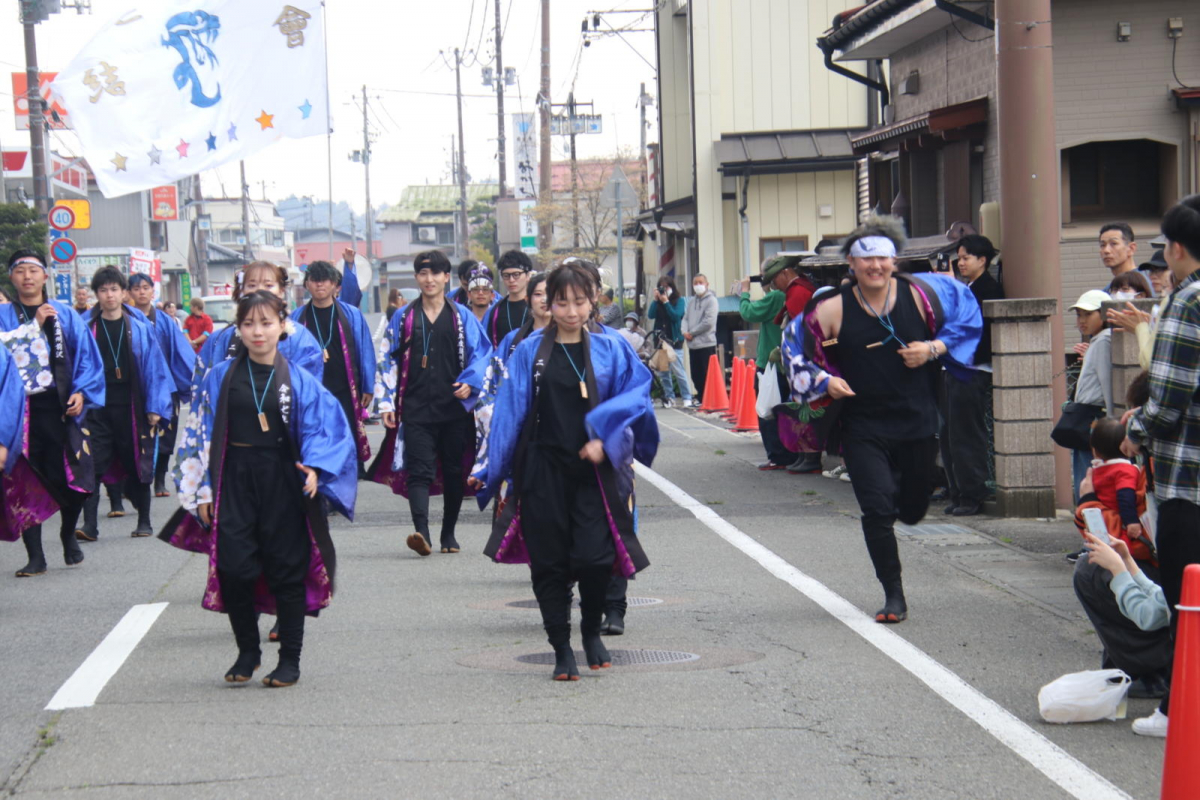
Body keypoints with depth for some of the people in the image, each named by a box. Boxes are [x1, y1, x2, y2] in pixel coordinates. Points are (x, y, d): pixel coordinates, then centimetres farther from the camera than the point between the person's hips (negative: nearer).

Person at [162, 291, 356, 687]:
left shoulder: (299, 381, 1)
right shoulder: (221, 378, 5)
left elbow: (321, 429, -1)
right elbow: (202, 433, 7)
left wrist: (313, 466, -20)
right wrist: (203, 490, 2)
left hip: (282, 482, -1)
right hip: (234, 482, 1)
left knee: (287, 569, 1)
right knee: (234, 567, -5)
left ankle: (290, 660, 12)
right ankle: (247, 653, 14)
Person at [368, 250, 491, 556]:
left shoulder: (462, 317, 9)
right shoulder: (403, 318, 10)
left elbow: (481, 354, 7)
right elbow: (388, 360, 10)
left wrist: (470, 382, -11)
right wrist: (386, 403, 2)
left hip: (454, 406, 1)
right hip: (416, 408, -1)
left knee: (454, 471, 6)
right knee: (419, 471, -14)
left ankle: (449, 533, 17)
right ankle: (422, 532, -26)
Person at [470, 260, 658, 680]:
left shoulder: (610, 350, 4)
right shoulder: (530, 352, 4)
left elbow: (636, 395, -2)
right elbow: (510, 410, 3)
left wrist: (604, 437, -16)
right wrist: (489, 469, -1)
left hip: (593, 469, -1)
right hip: (544, 469, 1)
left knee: (594, 558, -9)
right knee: (549, 562, 2)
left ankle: (591, 631, 18)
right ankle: (561, 649, 13)